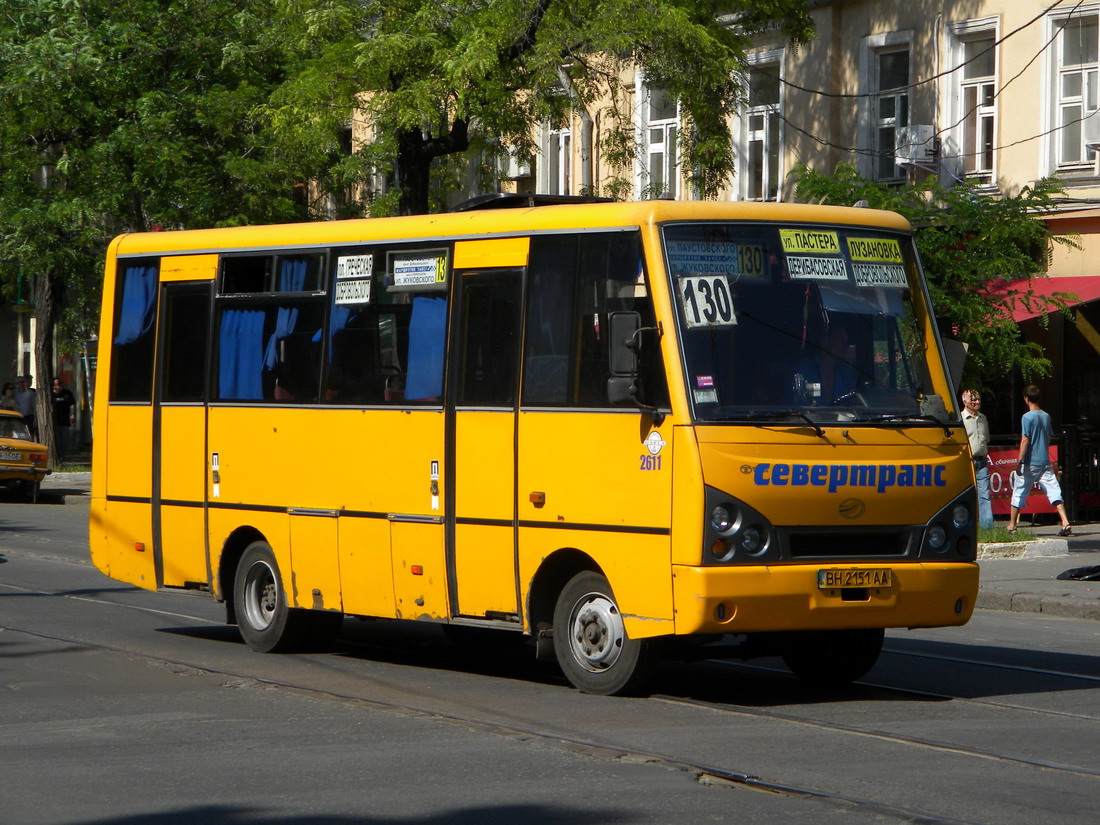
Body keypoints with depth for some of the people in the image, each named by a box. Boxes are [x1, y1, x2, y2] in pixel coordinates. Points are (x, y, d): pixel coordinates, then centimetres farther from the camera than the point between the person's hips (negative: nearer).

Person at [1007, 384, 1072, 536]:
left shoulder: (1027, 417, -11)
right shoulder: (1046, 416, 9)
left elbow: (1025, 441, -15)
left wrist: (1019, 462, -15)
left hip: (1030, 462, -5)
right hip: (1045, 462, 5)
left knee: (1019, 493, 8)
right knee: (1054, 492, -1)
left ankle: (1012, 526, 16)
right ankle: (1065, 523, -15)